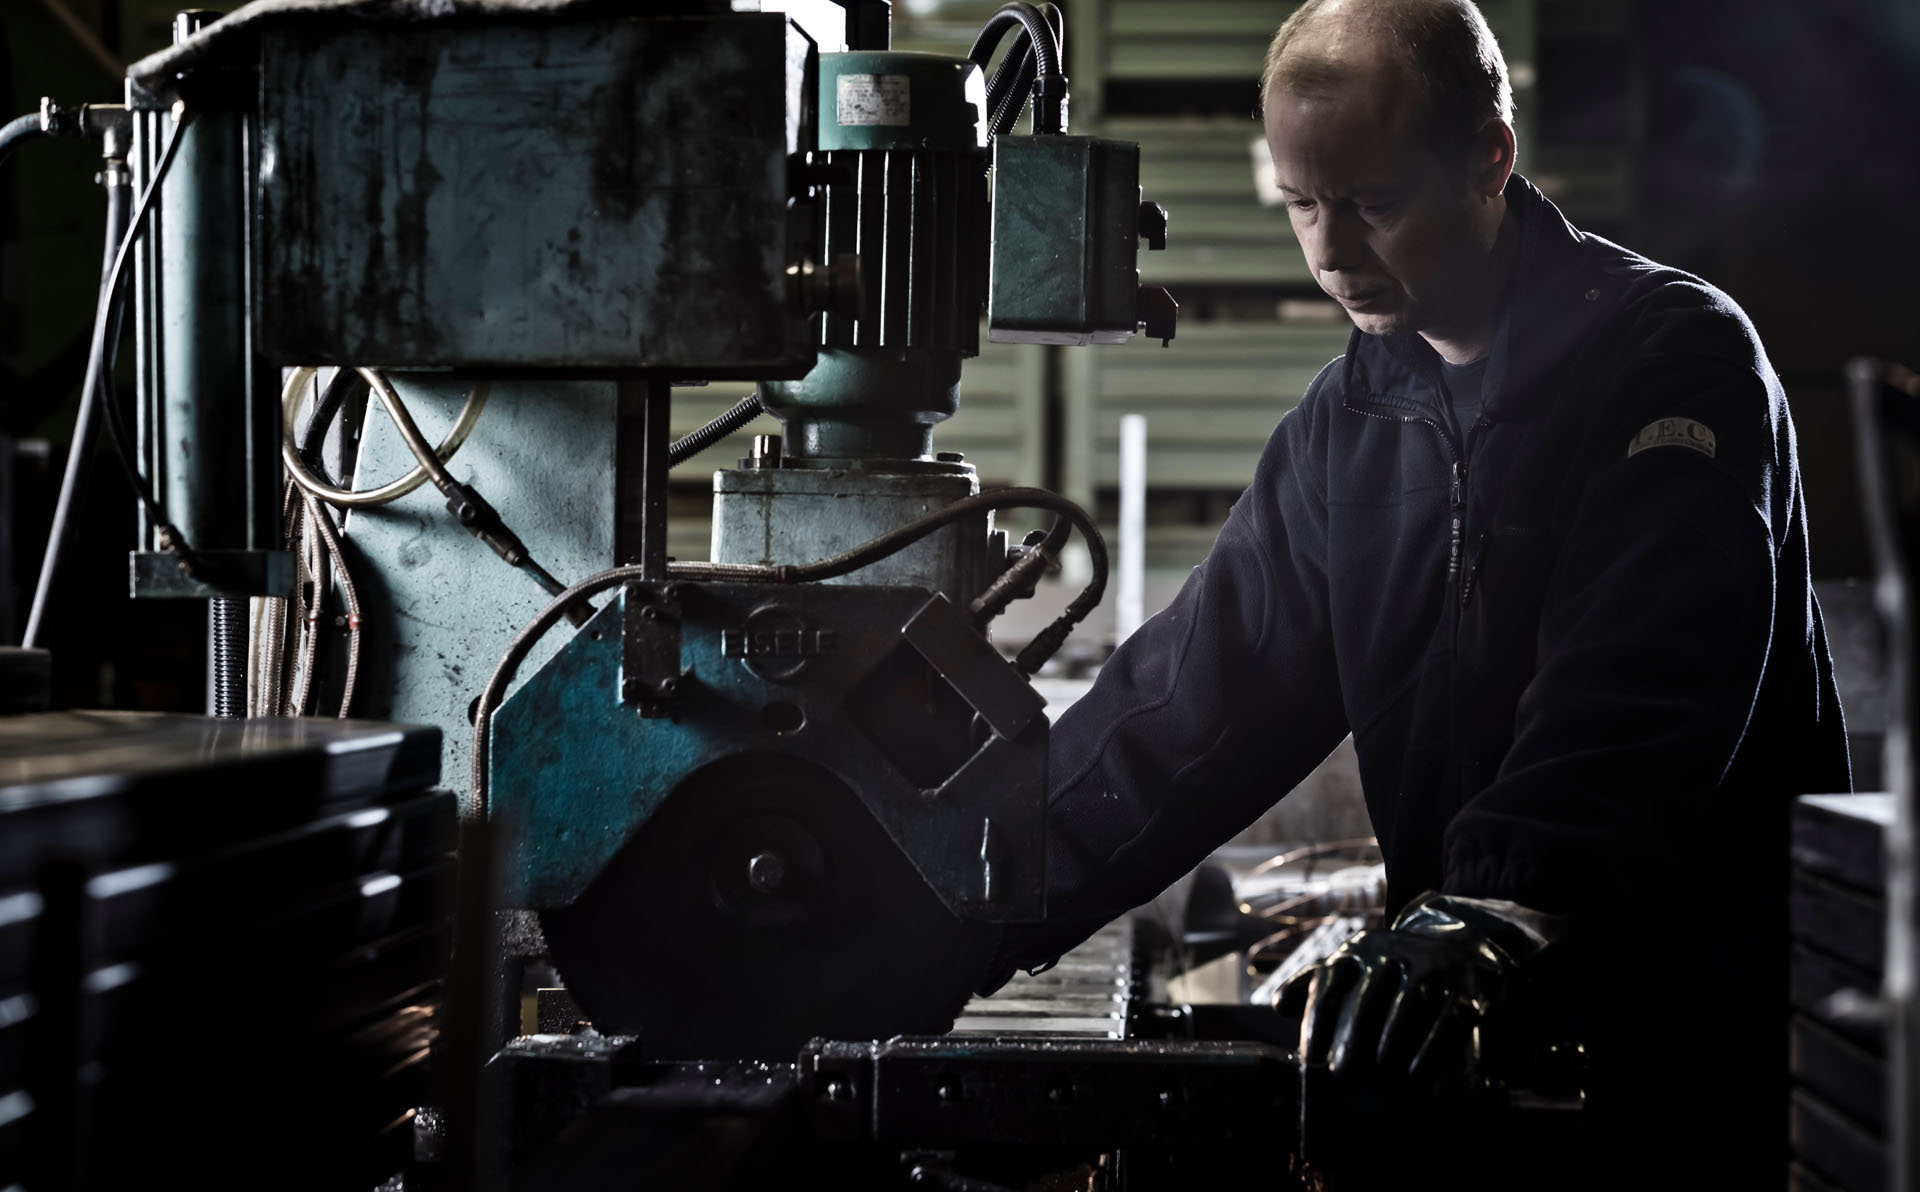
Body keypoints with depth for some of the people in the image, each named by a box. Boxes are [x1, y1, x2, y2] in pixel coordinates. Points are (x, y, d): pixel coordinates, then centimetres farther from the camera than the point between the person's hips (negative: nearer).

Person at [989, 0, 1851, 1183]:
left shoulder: (1678, 354, -11)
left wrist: (1482, 918, -41)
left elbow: (1635, 696, -26)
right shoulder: (1348, 418, 10)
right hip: (1489, 1040, 6)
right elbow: (1202, 694, 8)